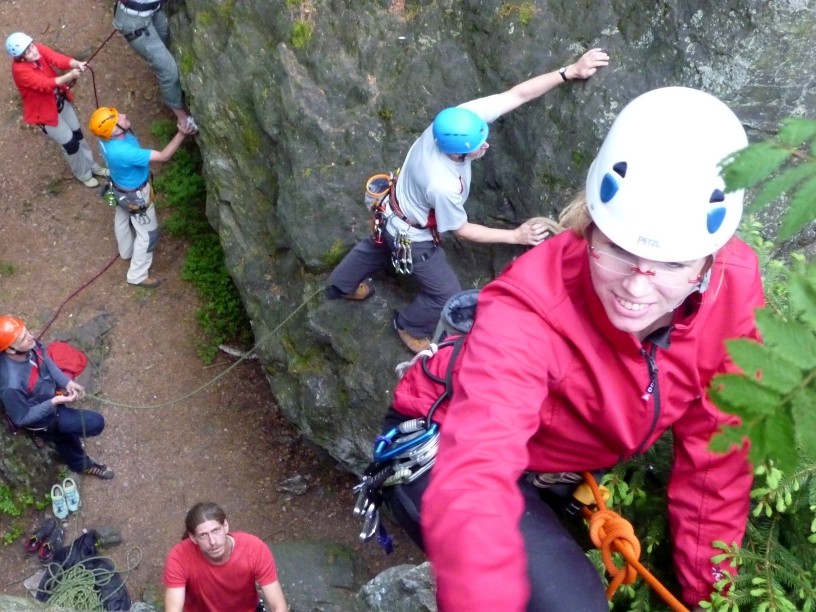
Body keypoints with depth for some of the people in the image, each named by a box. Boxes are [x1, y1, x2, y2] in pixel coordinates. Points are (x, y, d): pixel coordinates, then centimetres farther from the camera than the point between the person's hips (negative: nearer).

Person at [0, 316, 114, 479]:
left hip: (50, 394, 6)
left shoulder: (28, 346, -25)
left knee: (64, 438, 31)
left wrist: (67, 382, -9)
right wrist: (54, 402, -29)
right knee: (96, 423, -2)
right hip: (41, 417, -6)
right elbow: (21, 419, -27)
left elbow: (46, 360, -1)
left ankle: (80, 464, 62)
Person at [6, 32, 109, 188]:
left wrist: (76, 64, -50)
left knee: (78, 134, 20)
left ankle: (91, 165, 44)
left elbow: (58, 58, -29)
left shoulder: (38, 49, -16)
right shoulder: (20, 70, -33)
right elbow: (45, 84, -41)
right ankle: (83, 174, 31)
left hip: (60, 100, 6)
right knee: (70, 142, 6)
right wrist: (70, 76, -53)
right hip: (44, 110, -6)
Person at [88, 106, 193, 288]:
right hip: (135, 195, -8)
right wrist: (181, 134, -44)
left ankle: (126, 251, 62)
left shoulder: (107, 136, -22)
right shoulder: (124, 152, -46)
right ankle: (137, 275, 31)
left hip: (120, 186, 8)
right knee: (148, 234, 14)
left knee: (122, 218, 33)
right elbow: (163, 156, -42)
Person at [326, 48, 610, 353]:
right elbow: (461, 230, -24)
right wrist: (516, 236, -20)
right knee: (447, 295, 8)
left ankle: (341, 285, 64)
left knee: (378, 246, 35)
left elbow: (516, 95, -27)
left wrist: (570, 71, -31)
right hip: (412, 236, -8)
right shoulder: (442, 185, -44)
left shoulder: (458, 119, -31)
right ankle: (410, 326, 39)